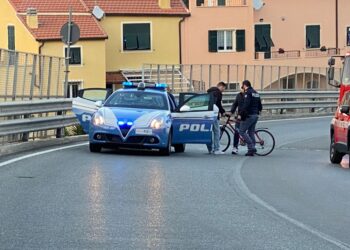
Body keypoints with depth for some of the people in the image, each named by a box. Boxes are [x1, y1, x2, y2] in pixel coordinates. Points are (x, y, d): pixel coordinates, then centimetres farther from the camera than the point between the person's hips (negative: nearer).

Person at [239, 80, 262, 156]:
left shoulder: (248, 93, -10)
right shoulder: (256, 93, 18)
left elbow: (246, 105, -22)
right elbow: (260, 106, 20)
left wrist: (242, 114, -17)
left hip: (249, 116, -9)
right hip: (255, 115, 9)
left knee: (242, 131, -4)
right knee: (251, 132, 12)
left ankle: (251, 147, -13)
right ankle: (252, 150, 9)